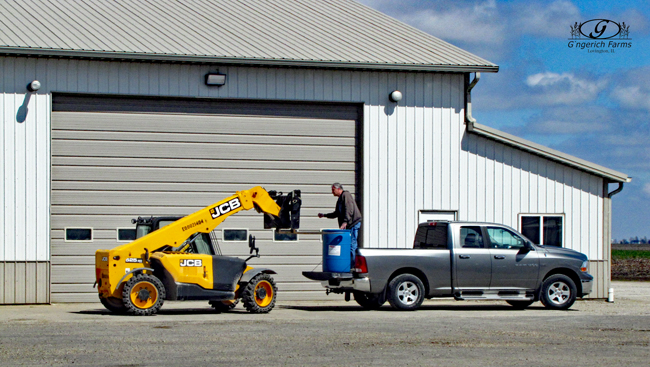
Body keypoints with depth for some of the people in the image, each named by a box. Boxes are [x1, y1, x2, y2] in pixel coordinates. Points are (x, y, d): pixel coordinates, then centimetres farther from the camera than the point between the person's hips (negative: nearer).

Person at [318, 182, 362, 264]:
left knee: (351, 244, -11)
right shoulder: (340, 199, 23)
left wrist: (345, 222, -28)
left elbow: (349, 210, -19)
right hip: (348, 225, 10)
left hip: (353, 223, -10)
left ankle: (353, 264, -11)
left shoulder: (346, 195, -7)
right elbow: (337, 213, 31)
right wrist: (324, 215, 24)